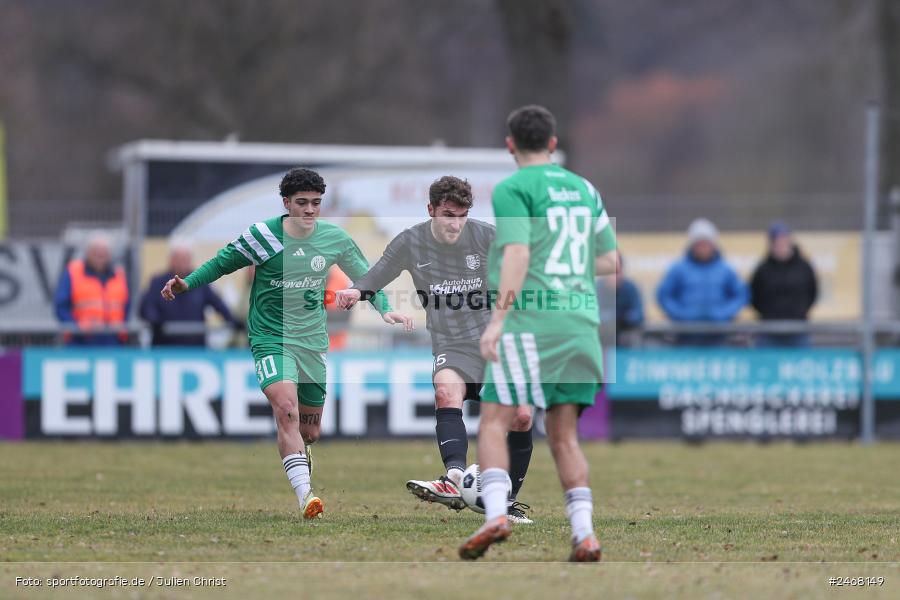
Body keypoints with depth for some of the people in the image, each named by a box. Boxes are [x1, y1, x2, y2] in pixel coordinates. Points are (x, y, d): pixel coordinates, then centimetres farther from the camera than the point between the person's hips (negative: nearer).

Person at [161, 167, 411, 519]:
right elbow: (222, 262, 5)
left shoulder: (335, 239, 1)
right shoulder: (263, 236, -8)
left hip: (313, 342, 4)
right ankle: (305, 496, -35)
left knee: (309, 432, 9)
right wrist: (187, 282, -8)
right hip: (270, 338, -4)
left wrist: (385, 309, -1)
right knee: (287, 408, -28)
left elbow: (364, 276, 13)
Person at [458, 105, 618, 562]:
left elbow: (518, 254, -14)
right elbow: (610, 260, 19)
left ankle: (495, 513, -22)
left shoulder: (512, 189, -2)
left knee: (494, 421, -4)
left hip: (530, 318, -6)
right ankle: (584, 533, -2)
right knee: (564, 434, 9)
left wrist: (498, 317, -18)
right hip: (581, 319, 6)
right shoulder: (584, 189, 17)